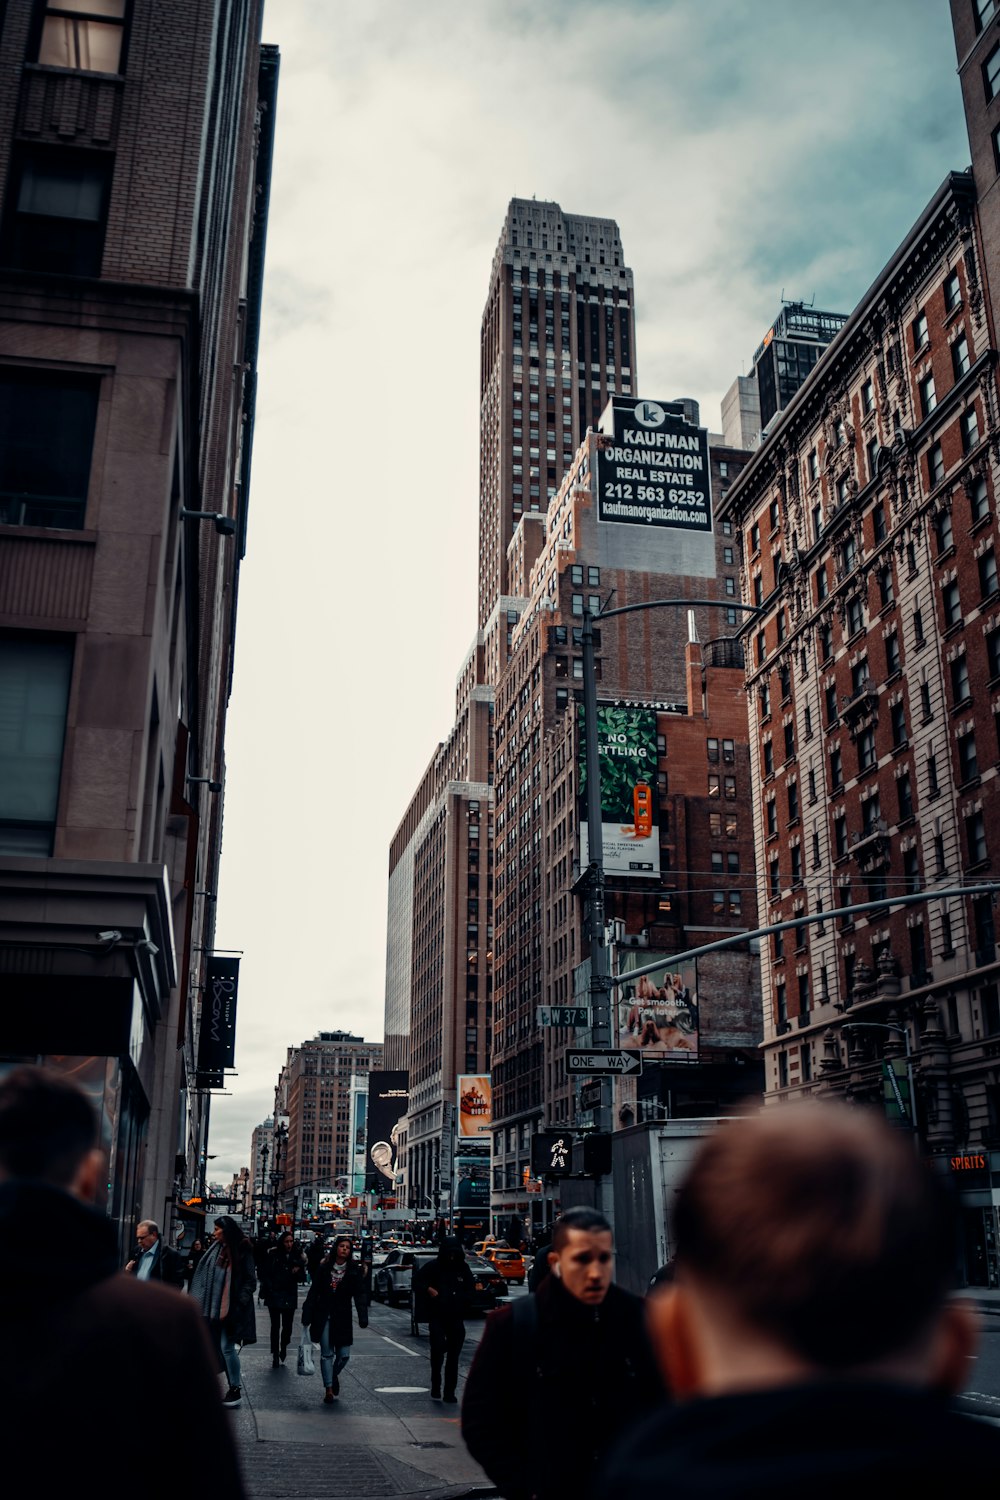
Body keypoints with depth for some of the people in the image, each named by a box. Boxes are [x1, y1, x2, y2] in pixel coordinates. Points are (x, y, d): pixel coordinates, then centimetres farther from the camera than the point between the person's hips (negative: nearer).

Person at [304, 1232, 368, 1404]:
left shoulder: (354, 1269, -4)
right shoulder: (324, 1267, -2)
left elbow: (359, 1295, -8)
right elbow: (314, 1292, 2)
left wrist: (363, 1317, -20)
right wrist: (307, 1316, -1)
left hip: (343, 1317, 0)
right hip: (324, 1317, 0)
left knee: (344, 1354, 1)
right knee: (327, 1354, 1)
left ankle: (334, 1375, 32)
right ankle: (329, 1389, 11)